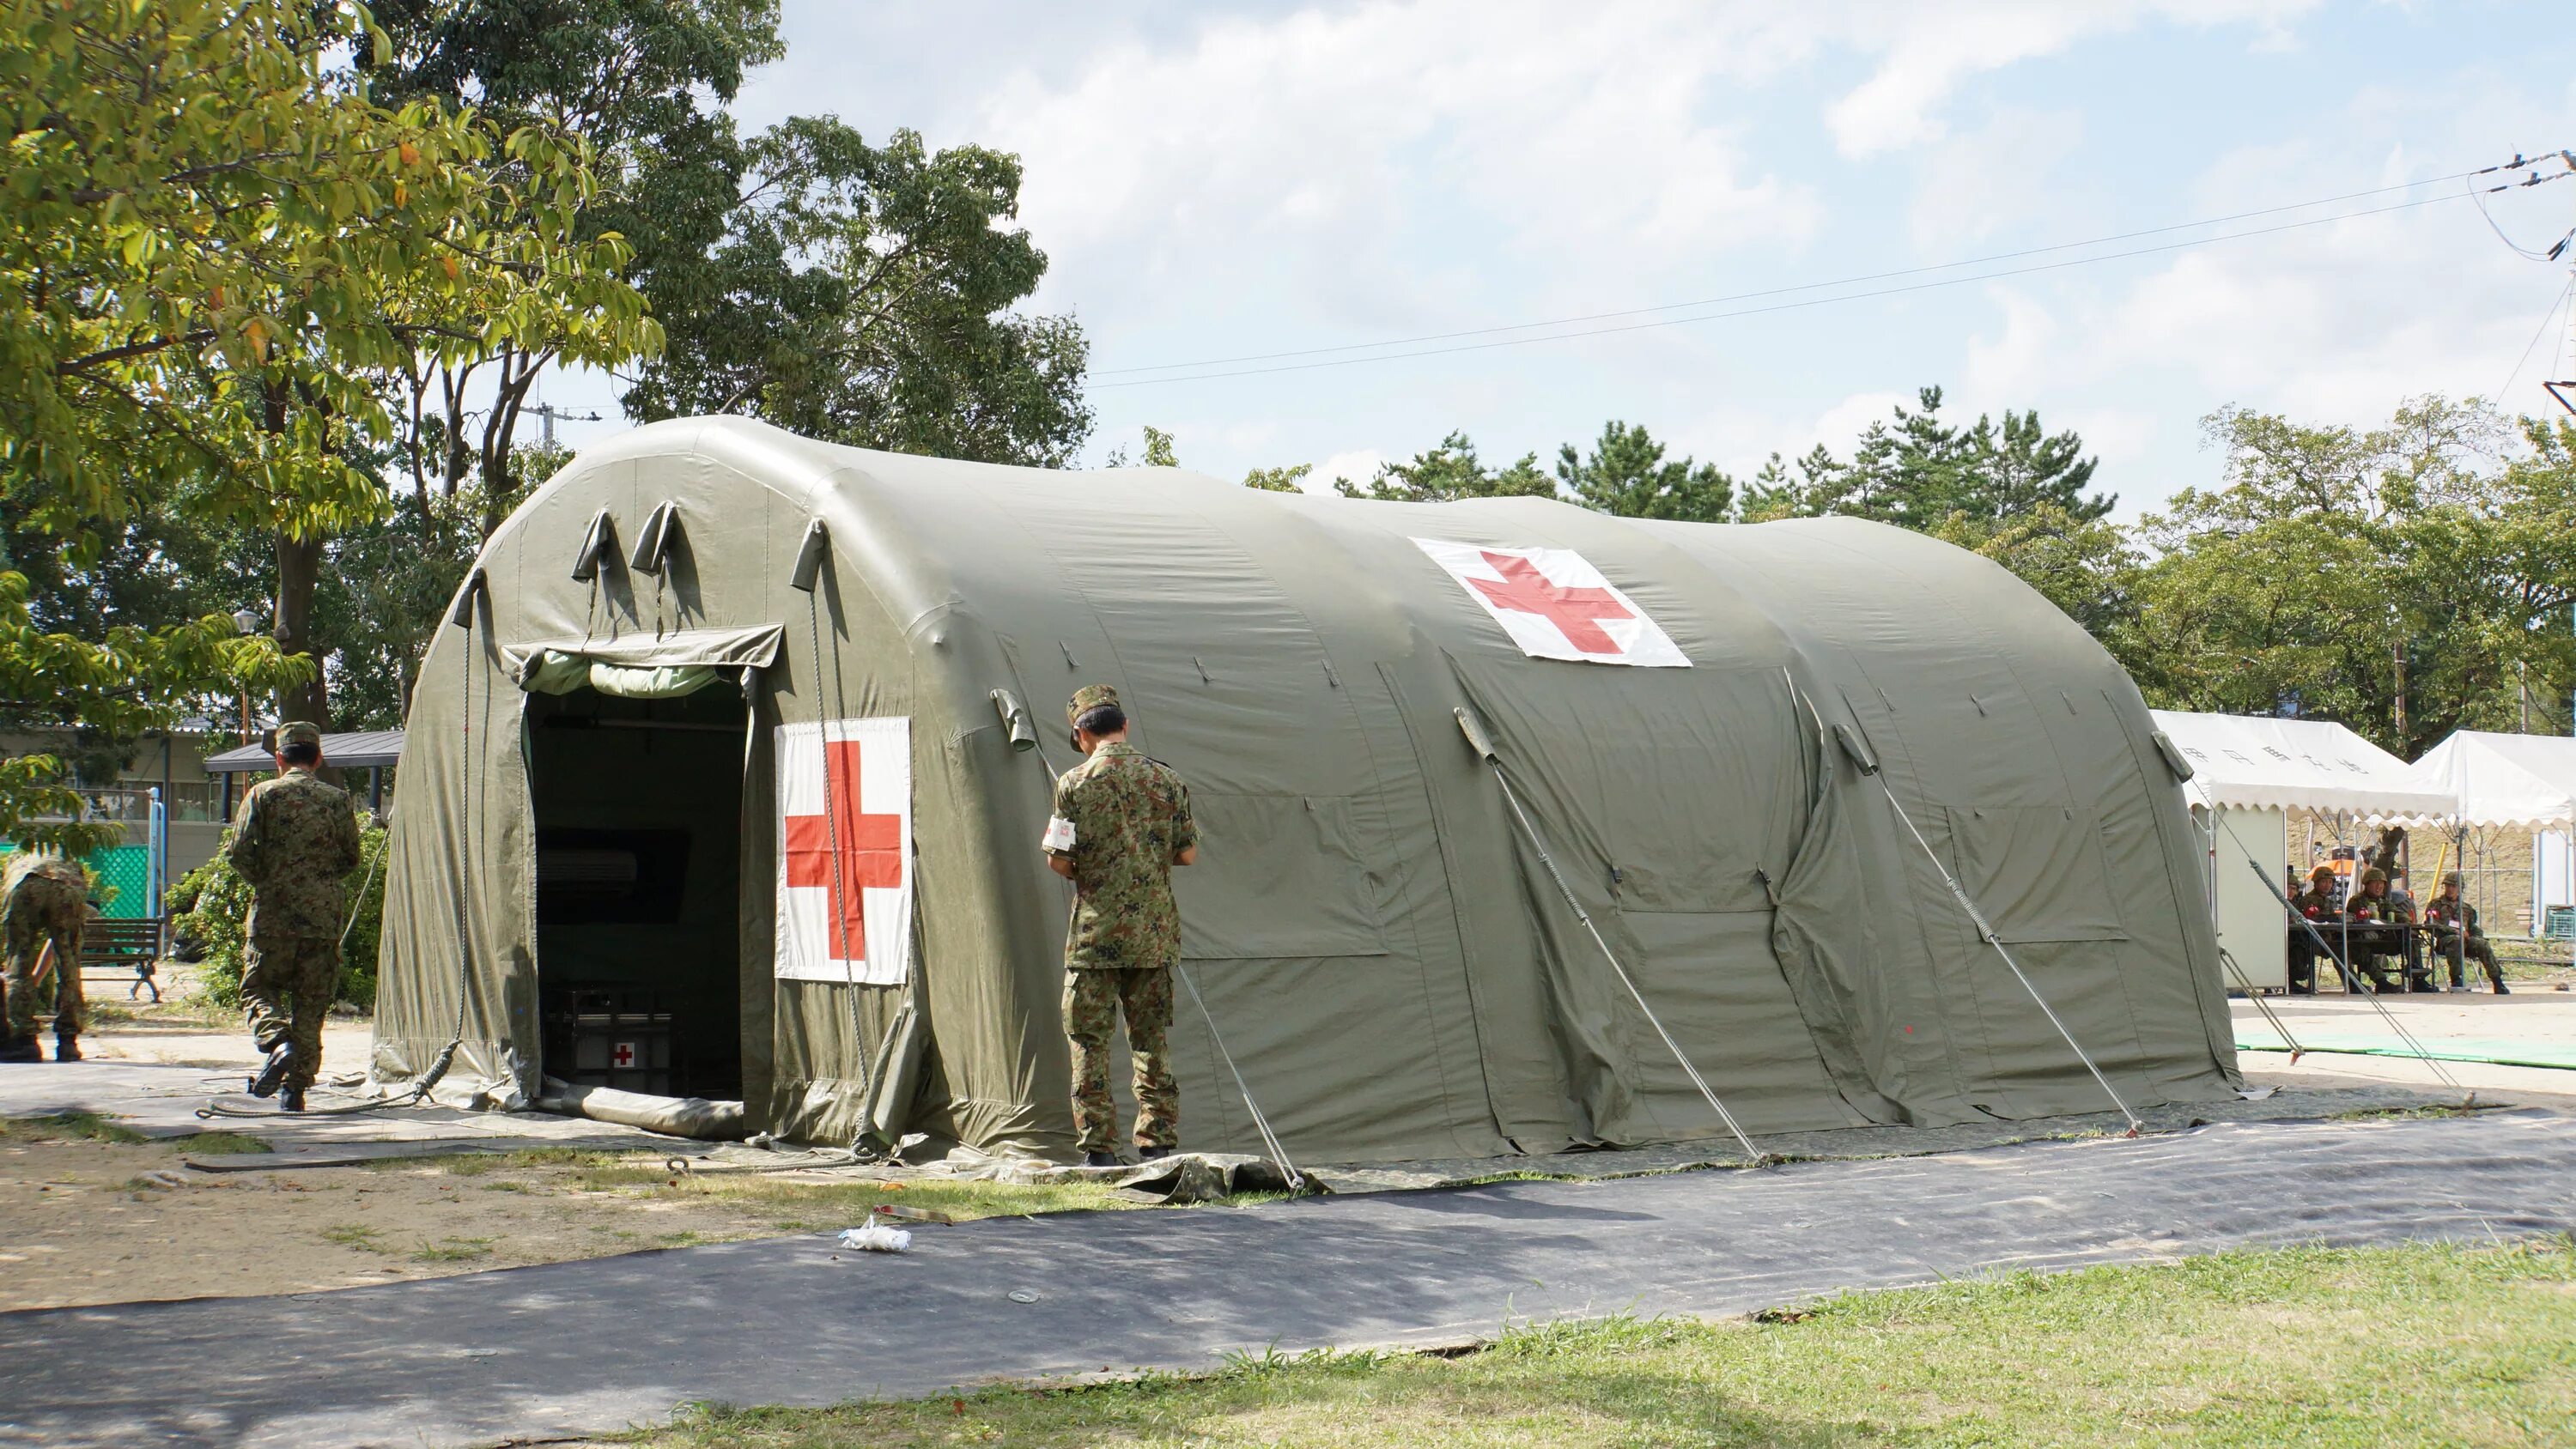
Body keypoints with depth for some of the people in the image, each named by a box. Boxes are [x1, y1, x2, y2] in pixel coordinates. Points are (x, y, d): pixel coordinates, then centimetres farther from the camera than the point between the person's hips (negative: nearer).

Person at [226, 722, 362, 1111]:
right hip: (323, 918, 2)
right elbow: (351, 858, 9)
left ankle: (277, 1041, -18)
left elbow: (240, 852, -6)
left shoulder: (263, 794, 0)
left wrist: (264, 882, 11)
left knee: (259, 988, 11)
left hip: (272, 916, -2)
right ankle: (295, 1087, 5)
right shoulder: (337, 799, 5)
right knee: (311, 1003, 7)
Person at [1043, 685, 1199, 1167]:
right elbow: (1188, 854, 4)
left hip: (1095, 933, -3)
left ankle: (1098, 1146, 3)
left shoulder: (1074, 784, -6)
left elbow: (1058, 861, -6)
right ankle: (1158, 1141, 9)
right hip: (1154, 933, 3)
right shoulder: (1166, 779, 3)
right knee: (1152, 1038, 10)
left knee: (1091, 1040, 4)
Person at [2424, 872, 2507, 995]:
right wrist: (2455, 931, -14)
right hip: (2444, 940, -4)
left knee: (2483, 944, -27)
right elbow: (2431, 925, -3)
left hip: (2465, 940, 4)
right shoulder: (2436, 904, 13)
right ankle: (2456, 980, -34)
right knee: (2456, 940, -39)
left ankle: (2497, 982, -29)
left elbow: (2475, 929, 25)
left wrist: (2478, 938, 0)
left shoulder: (2466, 908, 27)